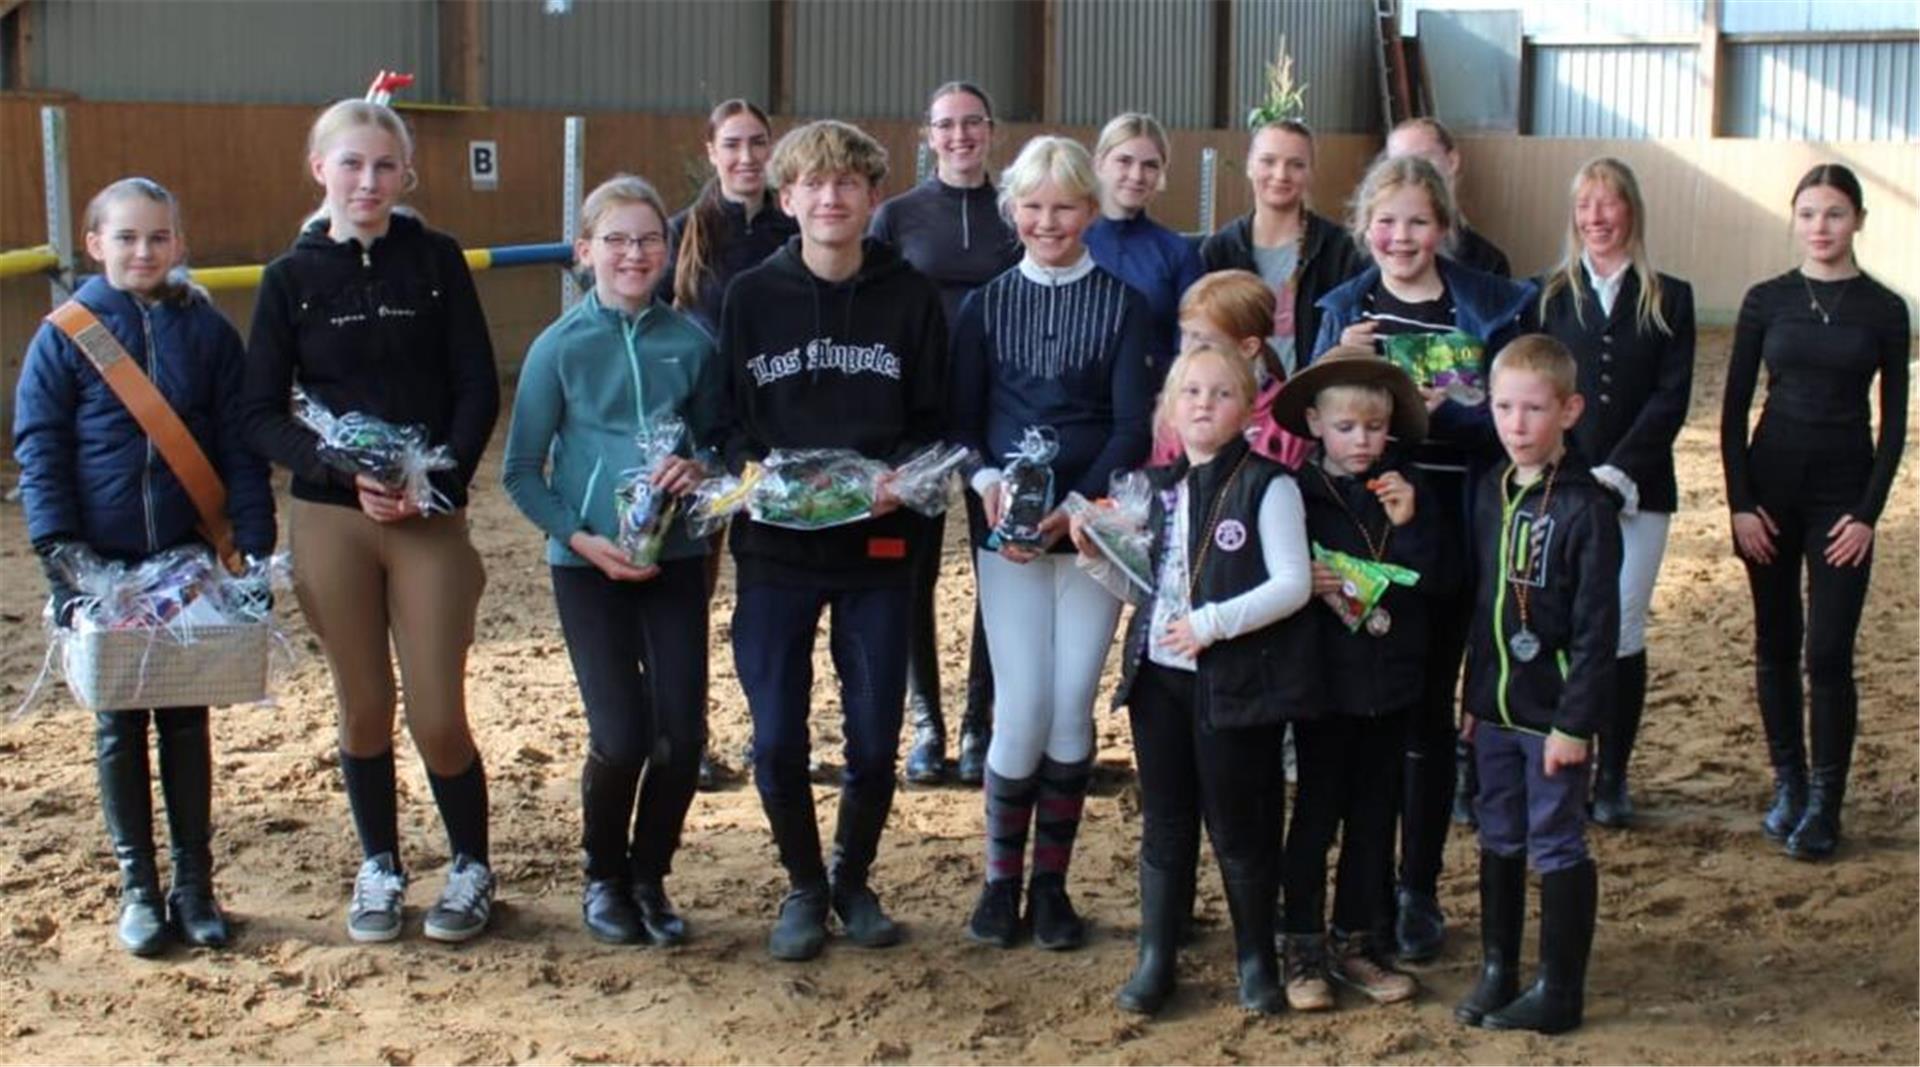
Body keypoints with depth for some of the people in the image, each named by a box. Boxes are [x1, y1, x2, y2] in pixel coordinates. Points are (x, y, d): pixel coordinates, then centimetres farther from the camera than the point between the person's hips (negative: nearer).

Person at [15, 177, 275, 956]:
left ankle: (194, 882, 19)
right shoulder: (66, 335, -3)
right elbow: (39, 449, -4)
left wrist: (252, 542, -8)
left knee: (186, 720, 10)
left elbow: (239, 446, 1)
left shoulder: (208, 331, 0)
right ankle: (138, 887, 17)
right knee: (119, 725, 8)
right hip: (103, 563, -1)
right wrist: (59, 546, -14)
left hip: (192, 558, 1)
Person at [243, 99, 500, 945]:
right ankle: (379, 867, 29)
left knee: (437, 716, -3)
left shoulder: (436, 261, 1)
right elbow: (261, 413, 0)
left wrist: (440, 480, -14)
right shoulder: (291, 278, 2)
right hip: (330, 520, 1)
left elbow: (479, 388, -1)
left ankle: (471, 867, 20)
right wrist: (342, 470, -15)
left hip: (430, 520, -1)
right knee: (364, 709, 8)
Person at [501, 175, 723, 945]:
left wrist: (700, 467, -10)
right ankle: (604, 877, 20)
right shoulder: (559, 348, -4)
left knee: (683, 734, -3)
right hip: (589, 563, -2)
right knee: (621, 737, -8)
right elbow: (521, 473, 0)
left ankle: (649, 876, 21)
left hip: (676, 557, 2)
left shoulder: (690, 343, 1)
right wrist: (581, 537, -13)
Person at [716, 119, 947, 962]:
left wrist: (899, 477, -15)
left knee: (875, 739, 4)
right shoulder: (750, 296, 2)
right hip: (774, 547, 0)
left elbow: (932, 423, 4)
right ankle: (804, 885, 23)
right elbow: (725, 418, 5)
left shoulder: (911, 297, 2)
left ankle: (854, 879, 29)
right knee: (776, 740, 0)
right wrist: (749, 470, -15)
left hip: (877, 546, 0)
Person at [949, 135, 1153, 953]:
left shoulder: (1122, 304, 3)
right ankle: (1002, 879, 10)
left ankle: (1052, 883, 13)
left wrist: (1077, 506, -15)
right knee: (1022, 709, -6)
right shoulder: (985, 307, 8)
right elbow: (960, 419, 5)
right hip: (1006, 531, 0)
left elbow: (1134, 423, -3)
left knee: (1072, 708, 0)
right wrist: (987, 484, -15)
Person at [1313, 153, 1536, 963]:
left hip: (1444, 533, -2)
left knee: (1427, 711, 4)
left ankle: (1419, 892, 16)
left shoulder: (1488, 308, -1)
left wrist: (1439, 416, -21)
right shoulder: (1346, 308, 7)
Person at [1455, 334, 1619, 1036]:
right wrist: (1474, 696, 13)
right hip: (1496, 706, 6)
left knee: (1556, 846, 3)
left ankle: (1559, 991, 13)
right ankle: (1497, 971, 29)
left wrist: (1575, 721, -17)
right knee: (1499, 841, 16)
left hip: (1553, 710, -6)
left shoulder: (1586, 506, -14)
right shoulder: (1492, 492, 6)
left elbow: (1597, 628, -15)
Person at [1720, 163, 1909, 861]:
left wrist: (1868, 512, -6)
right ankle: (1787, 785, 20)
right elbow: (1734, 407, 4)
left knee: (1829, 653, -6)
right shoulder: (1766, 301, 1)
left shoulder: (1884, 310, -1)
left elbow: (1894, 420, 1)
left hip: (1843, 493, -2)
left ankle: (1825, 804, 3)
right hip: (1771, 486, 2)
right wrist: (1740, 501, -3)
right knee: (1776, 646, 7)